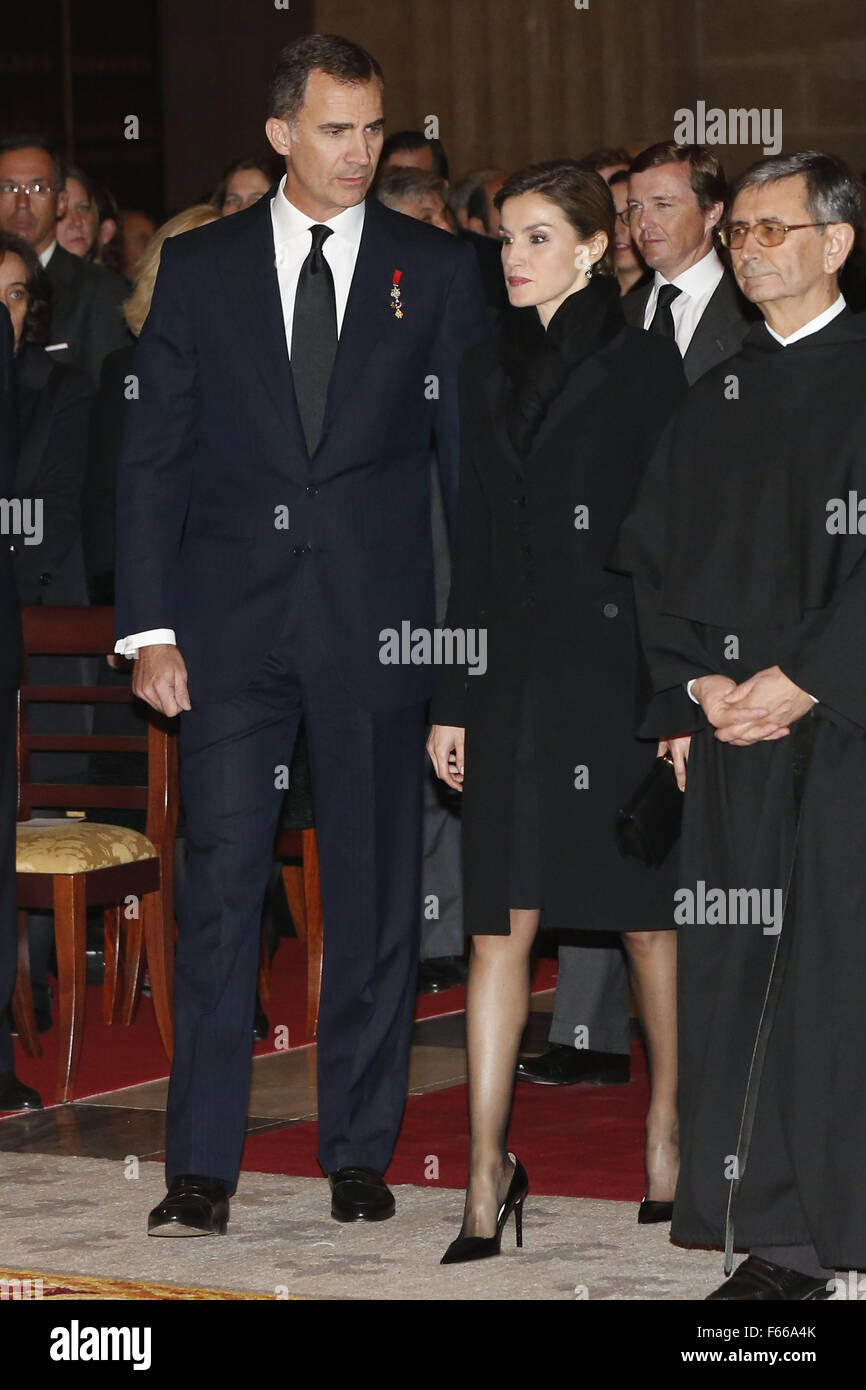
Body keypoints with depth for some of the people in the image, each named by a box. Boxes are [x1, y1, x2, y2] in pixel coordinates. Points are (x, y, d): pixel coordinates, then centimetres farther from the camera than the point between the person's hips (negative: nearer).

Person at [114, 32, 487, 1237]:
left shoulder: (438, 272, 5)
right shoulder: (198, 268, 6)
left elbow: (473, 459, 5)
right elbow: (152, 457, 5)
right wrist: (149, 628, -3)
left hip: (376, 627, 0)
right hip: (232, 627, 0)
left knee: (374, 898, 5)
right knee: (219, 888, -2)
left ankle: (360, 1154, 16)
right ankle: (201, 1169, 2)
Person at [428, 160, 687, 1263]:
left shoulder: (645, 367, -2)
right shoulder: (488, 375, 12)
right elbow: (474, 549, 13)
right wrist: (451, 700, 10)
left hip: (620, 665, -4)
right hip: (514, 674, 4)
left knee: (647, 917, 6)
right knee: (500, 925, -1)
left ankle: (668, 1120, 24)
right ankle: (488, 1174, 0)